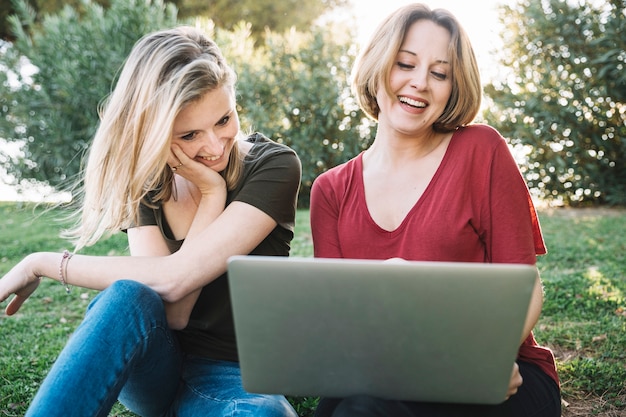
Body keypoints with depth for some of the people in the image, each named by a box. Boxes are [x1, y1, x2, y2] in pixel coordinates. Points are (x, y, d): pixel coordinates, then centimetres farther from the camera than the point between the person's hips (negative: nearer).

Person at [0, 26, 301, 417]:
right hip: (155, 366, 3)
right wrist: (212, 194, -19)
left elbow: (174, 279, -24)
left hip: (233, 376, -2)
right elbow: (170, 313, -16)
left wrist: (42, 264, -15)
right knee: (128, 296, -33)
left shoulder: (273, 166, -13)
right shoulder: (146, 180, -3)